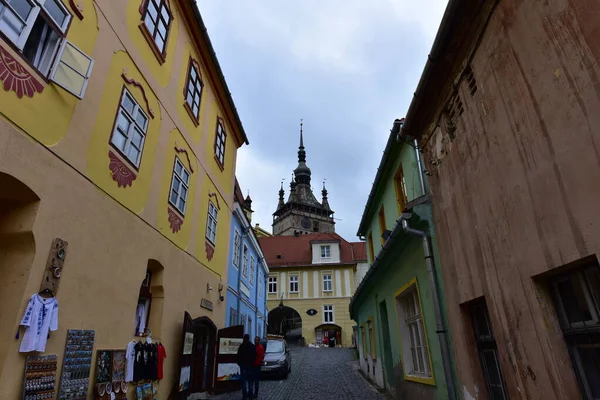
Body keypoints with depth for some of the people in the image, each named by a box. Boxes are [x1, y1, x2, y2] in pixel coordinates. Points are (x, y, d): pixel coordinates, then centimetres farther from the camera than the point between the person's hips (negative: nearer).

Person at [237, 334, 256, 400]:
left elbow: (239, 355, -10)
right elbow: (255, 355, 7)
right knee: (250, 380, 13)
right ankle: (250, 394, 16)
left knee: (243, 380, 0)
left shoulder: (242, 346, -11)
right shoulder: (252, 346, 4)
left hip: (243, 365, -4)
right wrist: (252, 363, 13)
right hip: (250, 365, 5)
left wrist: (239, 363, 3)